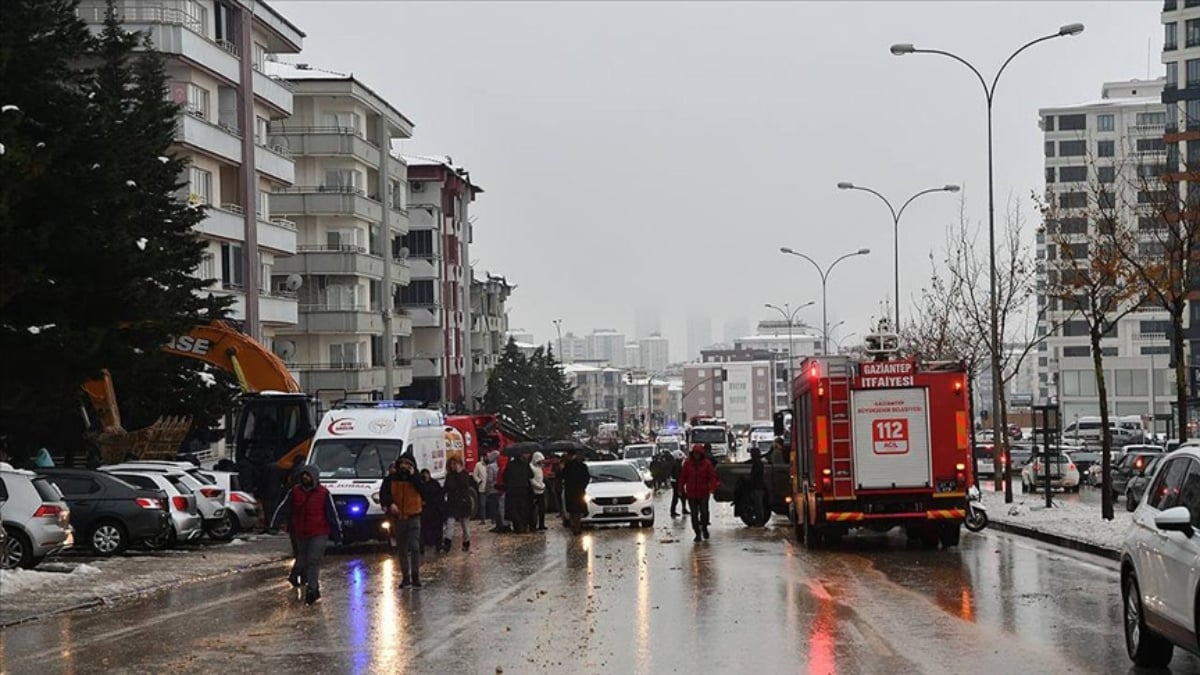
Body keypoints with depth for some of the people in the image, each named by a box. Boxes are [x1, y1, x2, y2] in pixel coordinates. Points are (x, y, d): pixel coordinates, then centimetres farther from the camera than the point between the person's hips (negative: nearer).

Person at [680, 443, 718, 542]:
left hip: (703, 493, -1)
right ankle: (697, 533, 11)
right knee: (694, 514, 3)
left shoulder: (707, 463, -2)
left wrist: (712, 487, -15)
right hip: (691, 493, 1)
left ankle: (704, 527, 28)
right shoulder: (688, 463, 1)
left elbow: (712, 476, -2)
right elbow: (683, 476, 5)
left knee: (704, 512, 1)